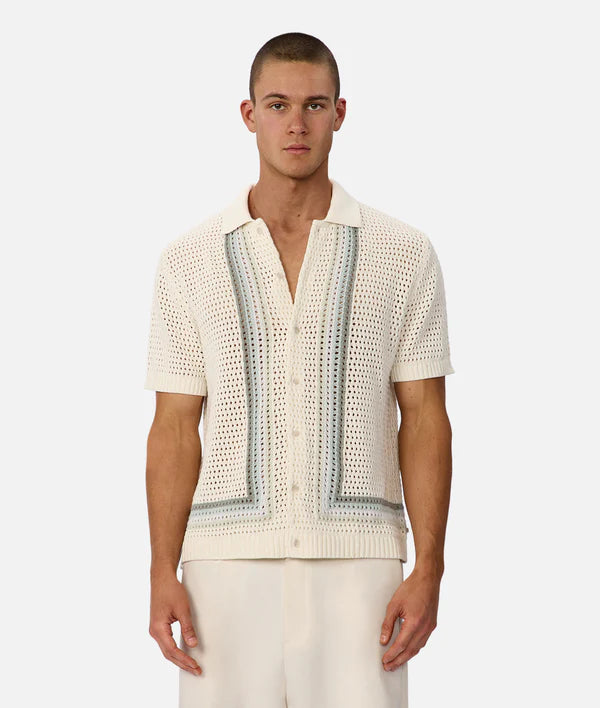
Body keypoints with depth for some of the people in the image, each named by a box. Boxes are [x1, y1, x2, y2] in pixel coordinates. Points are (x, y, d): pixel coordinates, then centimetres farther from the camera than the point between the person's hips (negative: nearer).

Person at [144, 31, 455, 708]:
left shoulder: (404, 254, 3)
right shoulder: (190, 258, 5)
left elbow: (425, 421, 2)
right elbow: (175, 428, 5)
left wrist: (428, 574, -8)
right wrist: (162, 576, -4)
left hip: (355, 565, -1)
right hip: (231, 560, 1)